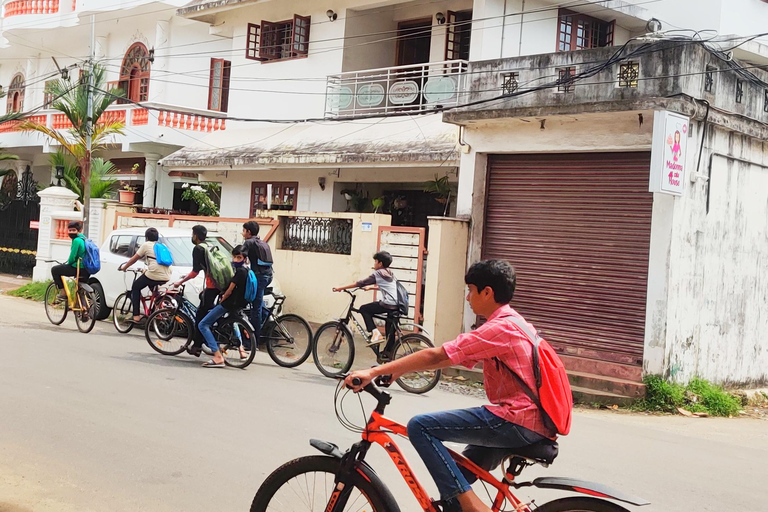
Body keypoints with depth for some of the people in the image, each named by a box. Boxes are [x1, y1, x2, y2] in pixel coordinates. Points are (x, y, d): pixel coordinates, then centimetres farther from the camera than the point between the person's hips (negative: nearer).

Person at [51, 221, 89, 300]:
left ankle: (63, 293, 3)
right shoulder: (84, 239, 15)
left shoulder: (76, 240, -13)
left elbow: (72, 257, -16)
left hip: (78, 269, -9)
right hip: (86, 271, 9)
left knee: (54, 270, 2)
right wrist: (68, 263, 23)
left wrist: (68, 264, 4)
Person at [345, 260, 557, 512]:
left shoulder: (500, 328, -14)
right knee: (460, 471, 27)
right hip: (533, 425, 10)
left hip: (516, 422, -10)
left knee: (420, 426, -13)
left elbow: (435, 356, -20)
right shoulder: (513, 323, 18)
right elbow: (449, 357, 18)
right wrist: (397, 370, 15)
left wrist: (374, 372, -18)